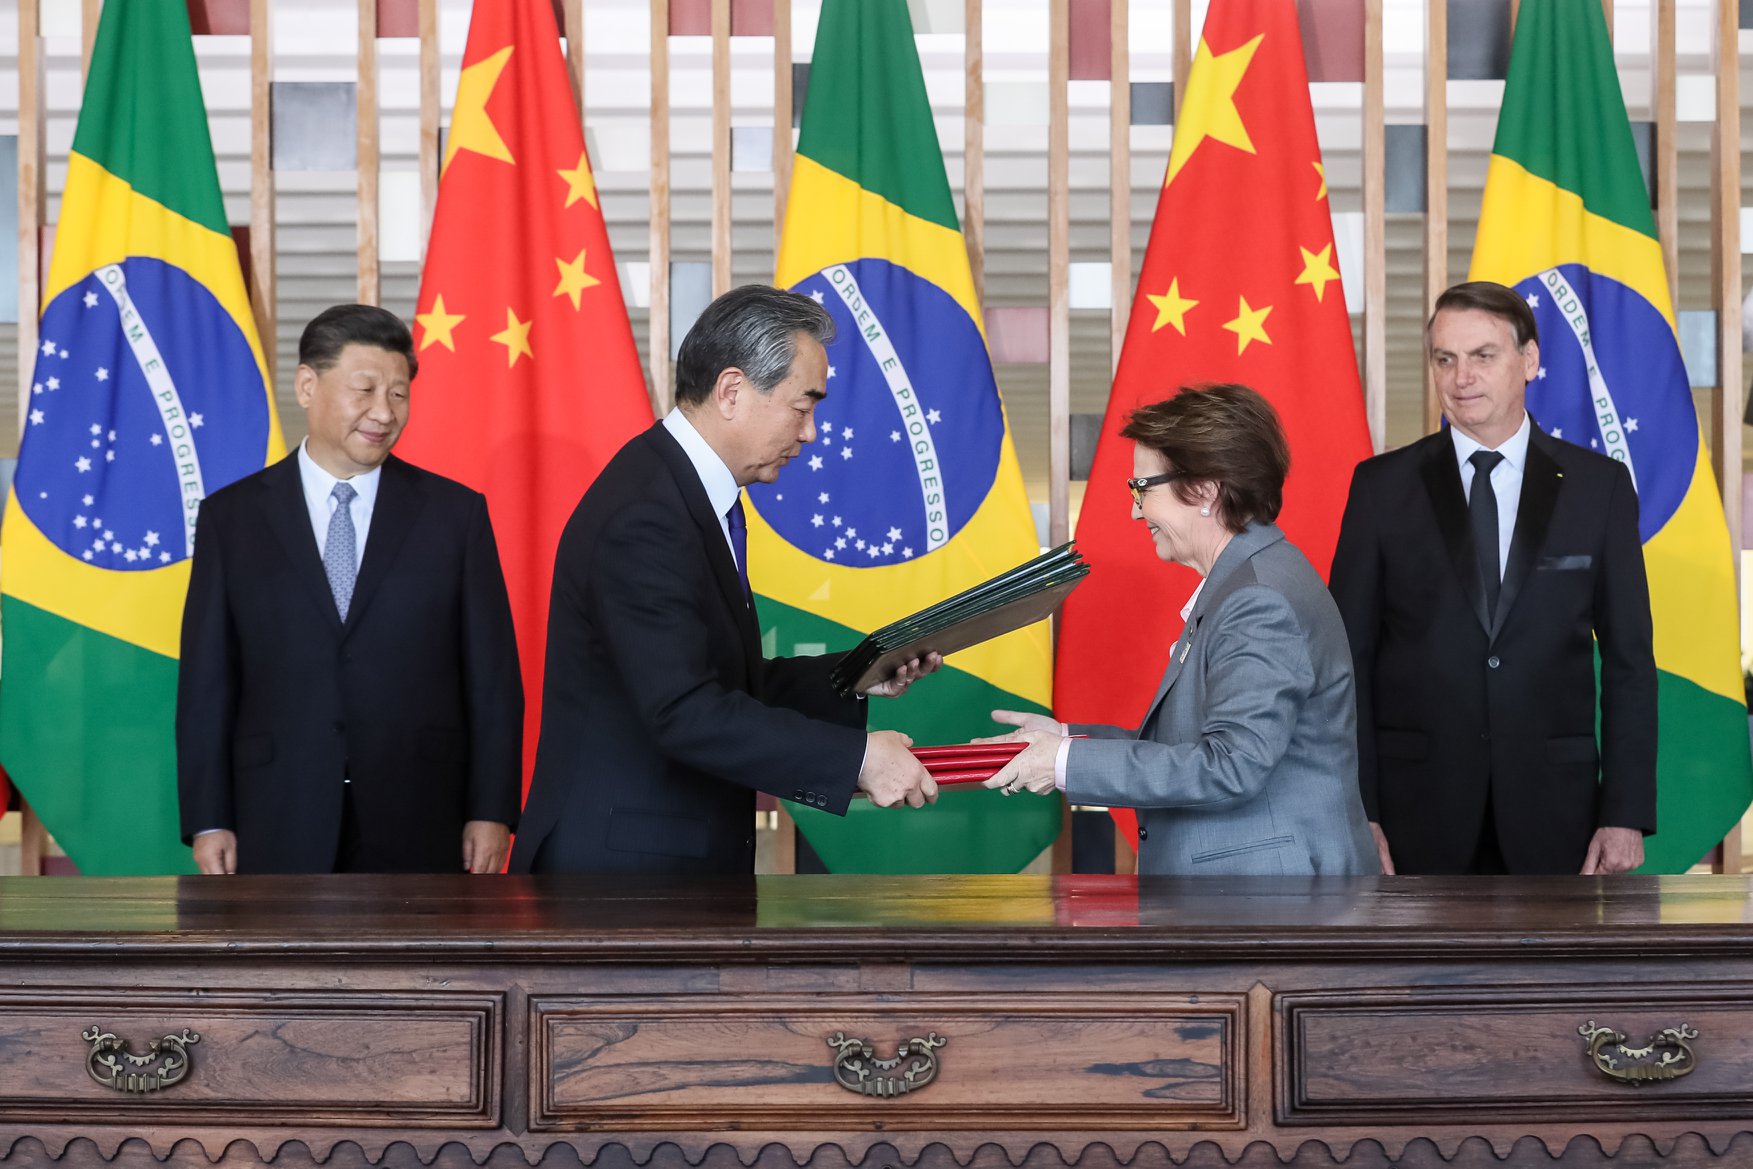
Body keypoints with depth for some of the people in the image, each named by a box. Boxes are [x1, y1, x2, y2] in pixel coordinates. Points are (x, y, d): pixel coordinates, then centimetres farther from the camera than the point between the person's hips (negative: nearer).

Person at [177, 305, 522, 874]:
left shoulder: (454, 512, 6)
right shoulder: (232, 516, 7)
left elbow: (491, 676, 5)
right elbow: (207, 680, 5)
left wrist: (491, 811, -1)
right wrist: (207, 821, -1)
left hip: (417, 831, 0)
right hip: (278, 832, 0)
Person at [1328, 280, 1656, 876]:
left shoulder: (1599, 485, 5)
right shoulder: (1383, 485, 4)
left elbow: (1629, 660, 5)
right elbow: (1349, 658, 2)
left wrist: (1627, 813, -3)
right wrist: (1356, 812, -6)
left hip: (1551, 810, 0)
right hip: (1415, 810, 0)